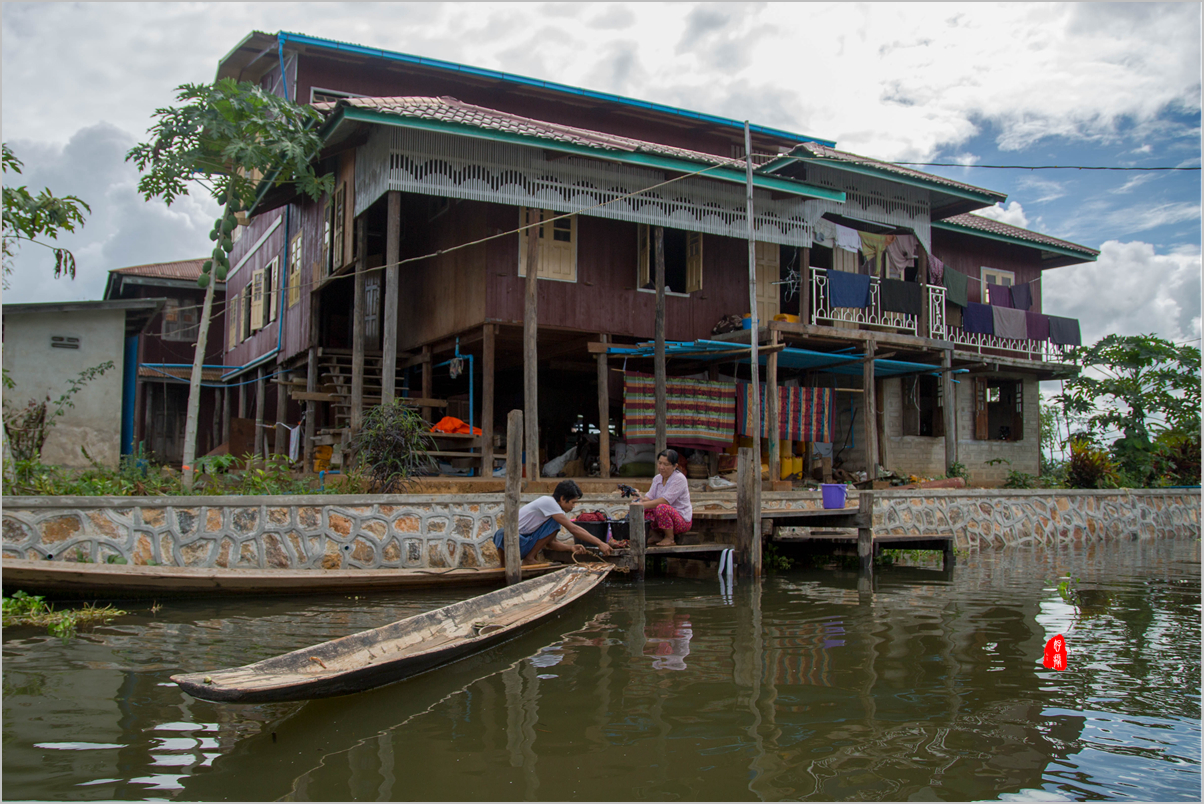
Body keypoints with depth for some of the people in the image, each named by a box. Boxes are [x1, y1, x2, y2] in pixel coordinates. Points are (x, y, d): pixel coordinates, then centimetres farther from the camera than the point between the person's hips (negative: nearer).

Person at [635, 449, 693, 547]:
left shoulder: (679, 479, -16)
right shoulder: (657, 478, 8)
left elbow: (665, 500, -26)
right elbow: (650, 497, 0)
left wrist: (644, 505, -32)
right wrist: (642, 499, -24)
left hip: (682, 519, -7)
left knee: (662, 508, -35)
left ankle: (670, 539, -13)